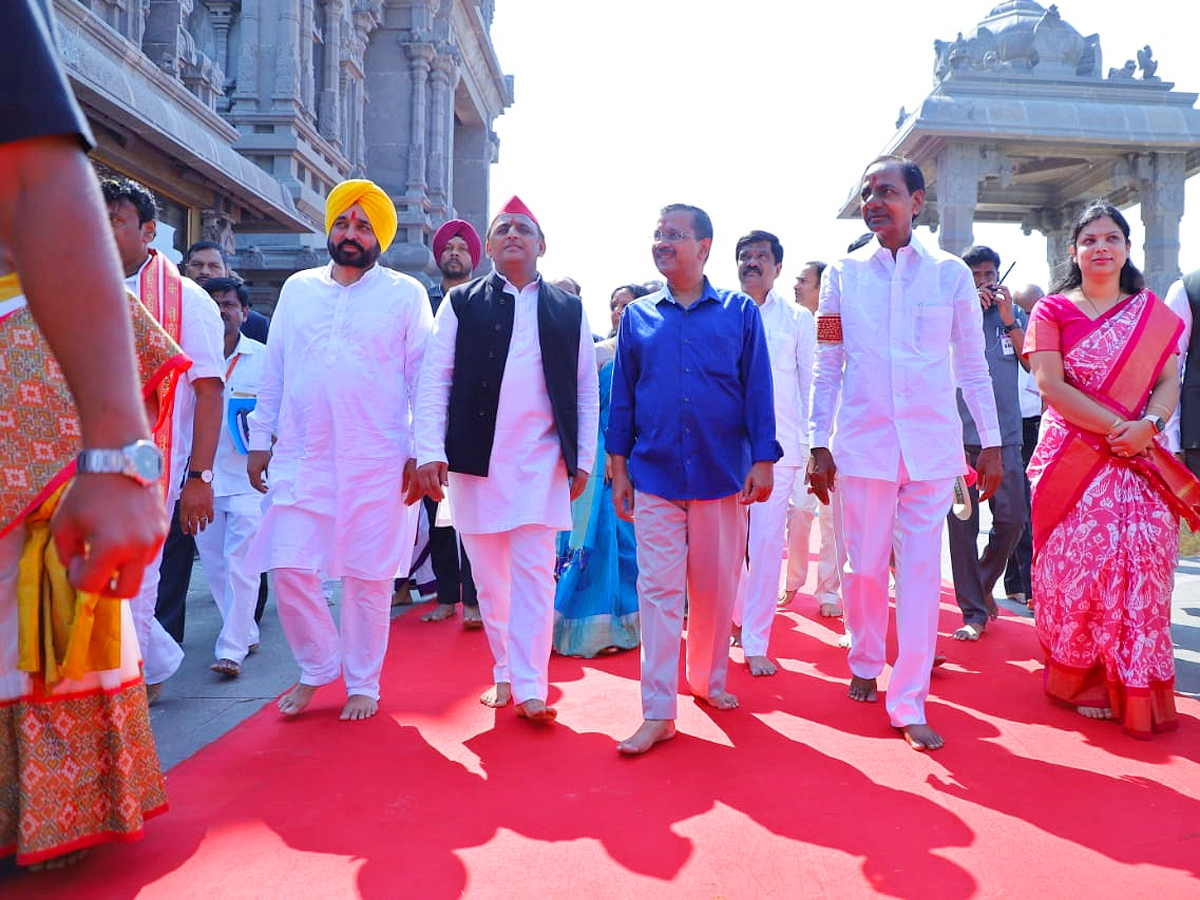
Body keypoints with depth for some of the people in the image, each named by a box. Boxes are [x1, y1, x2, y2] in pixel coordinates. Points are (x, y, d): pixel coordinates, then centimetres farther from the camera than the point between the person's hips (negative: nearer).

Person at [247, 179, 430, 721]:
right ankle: (317, 667, 25)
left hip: (376, 463, -3)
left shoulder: (405, 294, 3)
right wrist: (260, 439, 11)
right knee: (288, 570, 0)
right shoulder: (297, 289, 13)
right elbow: (273, 372, 15)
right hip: (299, 458, 3)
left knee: (368, 576, 4)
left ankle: (363, 683, 22)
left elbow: (423, 379, 1)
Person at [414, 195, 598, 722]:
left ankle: (530, 688, 0)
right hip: (475, 459, 1)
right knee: (489, 577, 8)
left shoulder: (568, 310, 9)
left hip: (542, 460, 0)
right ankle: (504, 674, 23)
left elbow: (587, 389, 10)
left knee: (535, 574, -5)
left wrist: (583, 459, 5)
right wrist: (430, 452, -8)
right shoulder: (462, 303, 7)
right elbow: (434, 378, 1)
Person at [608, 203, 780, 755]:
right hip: (654, 476, 0)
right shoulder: (637, 317, 8)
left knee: (716, 587, 11)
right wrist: (618, 469, 5)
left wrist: (763, 461, -5)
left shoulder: (740, 312, 4)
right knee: (659, 590, -1)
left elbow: (758, 390, 2)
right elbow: (622, 395, 9)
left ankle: (709, 679, 32)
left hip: (723, 475, 0)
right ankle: (658, 712, 4)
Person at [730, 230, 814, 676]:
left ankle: (755, 643, 5)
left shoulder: (798, 319, 8)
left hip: (778, 444, -1)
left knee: (767, 544, -5)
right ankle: (737, 615, 31)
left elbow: (811, 385, 7)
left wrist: (812, 444, 1)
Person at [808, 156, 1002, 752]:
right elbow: (827, 368, 5)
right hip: (862, 443, 0)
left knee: (921, 572, 1)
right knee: (864, 567, 7)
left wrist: (992, 442, 6)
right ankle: (865, 664, 32)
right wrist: (819, 446, 1)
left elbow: (972, 366, 8)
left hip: (932, 445, 0)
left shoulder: (951, 274, 4)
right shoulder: (843, 274, 4)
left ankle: (909, 703, 9)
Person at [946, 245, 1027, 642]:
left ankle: (983, 583, 26)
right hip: (959, 435, -2)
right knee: (962, 526, -1)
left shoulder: (1013, 316, 13)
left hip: (1005, 435, 2)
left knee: (1012, 519, -2)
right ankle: (974, 612, 8)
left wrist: (1009, 320, -8)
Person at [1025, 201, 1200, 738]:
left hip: (1140, 459, 2)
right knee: (1076, 565, -3)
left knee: (1142, 566, -3)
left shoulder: (1153, 312, 14)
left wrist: (1148, 424, -14)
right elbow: (1049, 384, -7)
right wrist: (1116, 425, -14)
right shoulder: (1052, 310, 5)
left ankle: (1137, 690, 9)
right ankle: (1078, 682, 12)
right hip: (1072, 459, -2)